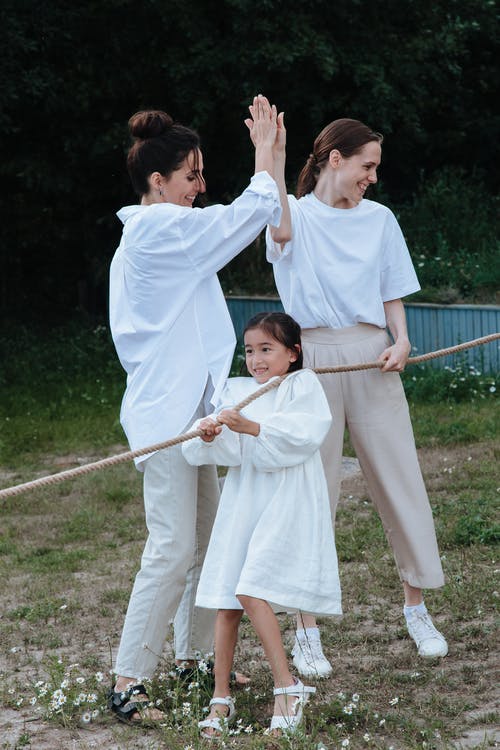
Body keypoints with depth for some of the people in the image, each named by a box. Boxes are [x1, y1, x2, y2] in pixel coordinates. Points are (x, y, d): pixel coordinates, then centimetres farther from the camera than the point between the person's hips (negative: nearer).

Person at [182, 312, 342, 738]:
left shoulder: (303, 385, 1)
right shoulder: (237, 391, 13)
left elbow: (304, 432, -17)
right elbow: (229, 453, 0)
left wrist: (251, 427, -26)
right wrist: (210, 436, -23)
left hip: (286, 501, -5)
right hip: (243, 500, 5)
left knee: (250, 590, -18)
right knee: (226, 600, 3)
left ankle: (286, 685, -9)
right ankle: (221, 698, 13)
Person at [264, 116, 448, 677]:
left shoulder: (379, 219, 14)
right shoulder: (297, 215, 2)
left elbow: (392, 293, 16)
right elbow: (279, 230, -23)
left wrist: (401, 341, -3)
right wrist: (273, 153, -28)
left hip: (372, 357, 3)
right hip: (312, 360, -3)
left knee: (400, 479, 1)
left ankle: (416, 608, 15)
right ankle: (306, 630, 4)